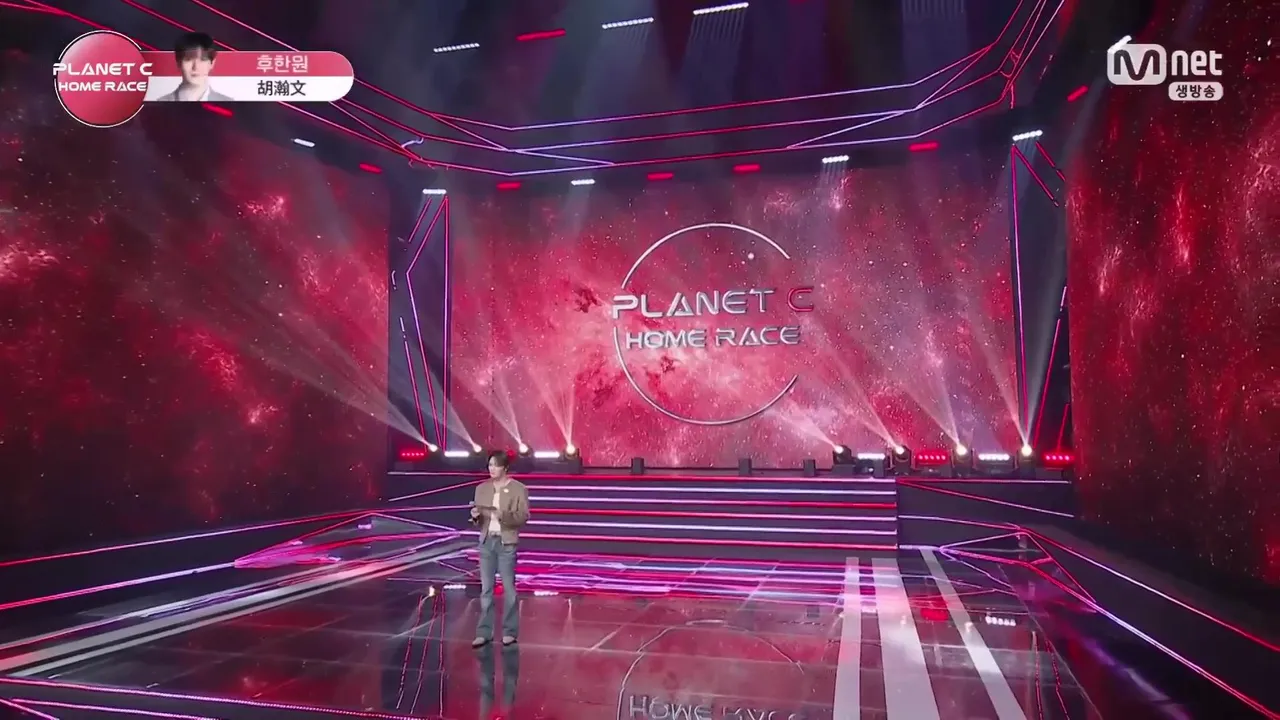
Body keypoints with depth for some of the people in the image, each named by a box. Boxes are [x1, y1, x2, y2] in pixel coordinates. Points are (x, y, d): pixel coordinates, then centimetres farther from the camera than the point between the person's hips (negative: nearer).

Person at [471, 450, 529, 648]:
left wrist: (504, 515, -24)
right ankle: (484, 632, 11)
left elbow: (523, 516, -9)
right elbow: (478, 518, 13)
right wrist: (475, 515, -10)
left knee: (508, 588, 2)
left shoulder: (518, 489, -4)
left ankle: (510, 631, 12)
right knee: (486, 588, 5)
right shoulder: (482, 488, 9)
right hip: (486, 542, 4)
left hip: (507, 543, -4)